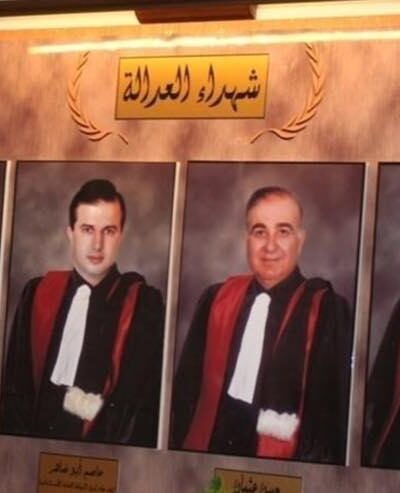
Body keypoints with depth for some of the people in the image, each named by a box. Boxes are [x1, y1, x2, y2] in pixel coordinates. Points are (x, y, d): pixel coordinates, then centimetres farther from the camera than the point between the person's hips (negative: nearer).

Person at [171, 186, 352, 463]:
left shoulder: (328, 310, -10)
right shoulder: (217, 299, 4)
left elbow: (335, 406, -10)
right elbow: (188, 385, 8)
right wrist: (179, 446, 2)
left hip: (279, 462, -4)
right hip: (207, 448, 4)